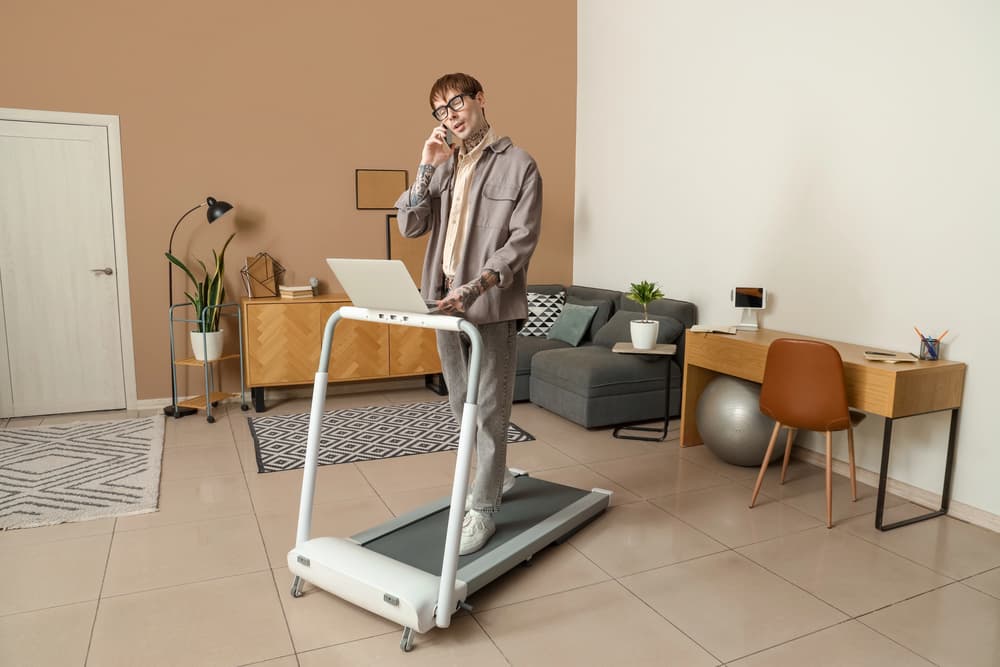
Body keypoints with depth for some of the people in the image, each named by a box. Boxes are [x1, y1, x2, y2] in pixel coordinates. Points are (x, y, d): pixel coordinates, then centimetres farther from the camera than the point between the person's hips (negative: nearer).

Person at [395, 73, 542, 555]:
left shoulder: (519, 165, -4)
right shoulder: (443, 166, 13)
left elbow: (522, 242, -11)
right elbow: (410, 227, 5)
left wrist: (477, 287, -23)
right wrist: (426, 168, -5)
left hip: (493, 306, -6)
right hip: (445, 302, 6)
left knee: (490, 410, 0)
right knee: (462, 407, 16)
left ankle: (483, 510, 11)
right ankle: (494, 476, 36)